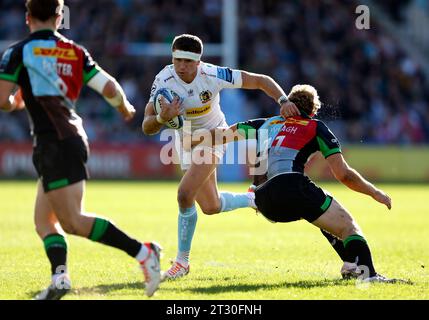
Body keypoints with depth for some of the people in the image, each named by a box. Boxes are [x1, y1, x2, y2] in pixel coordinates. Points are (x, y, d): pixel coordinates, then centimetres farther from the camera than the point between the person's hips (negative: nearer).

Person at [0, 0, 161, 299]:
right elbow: (110, 88, 5)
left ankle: (142, 251, -20)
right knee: (44, 219, 13)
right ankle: (60, 275, -7)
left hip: (52, 142, -7)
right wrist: (125, 107, 26)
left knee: (74, 222, -11)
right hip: (73, 136, 7)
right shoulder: (75, 52, 11)